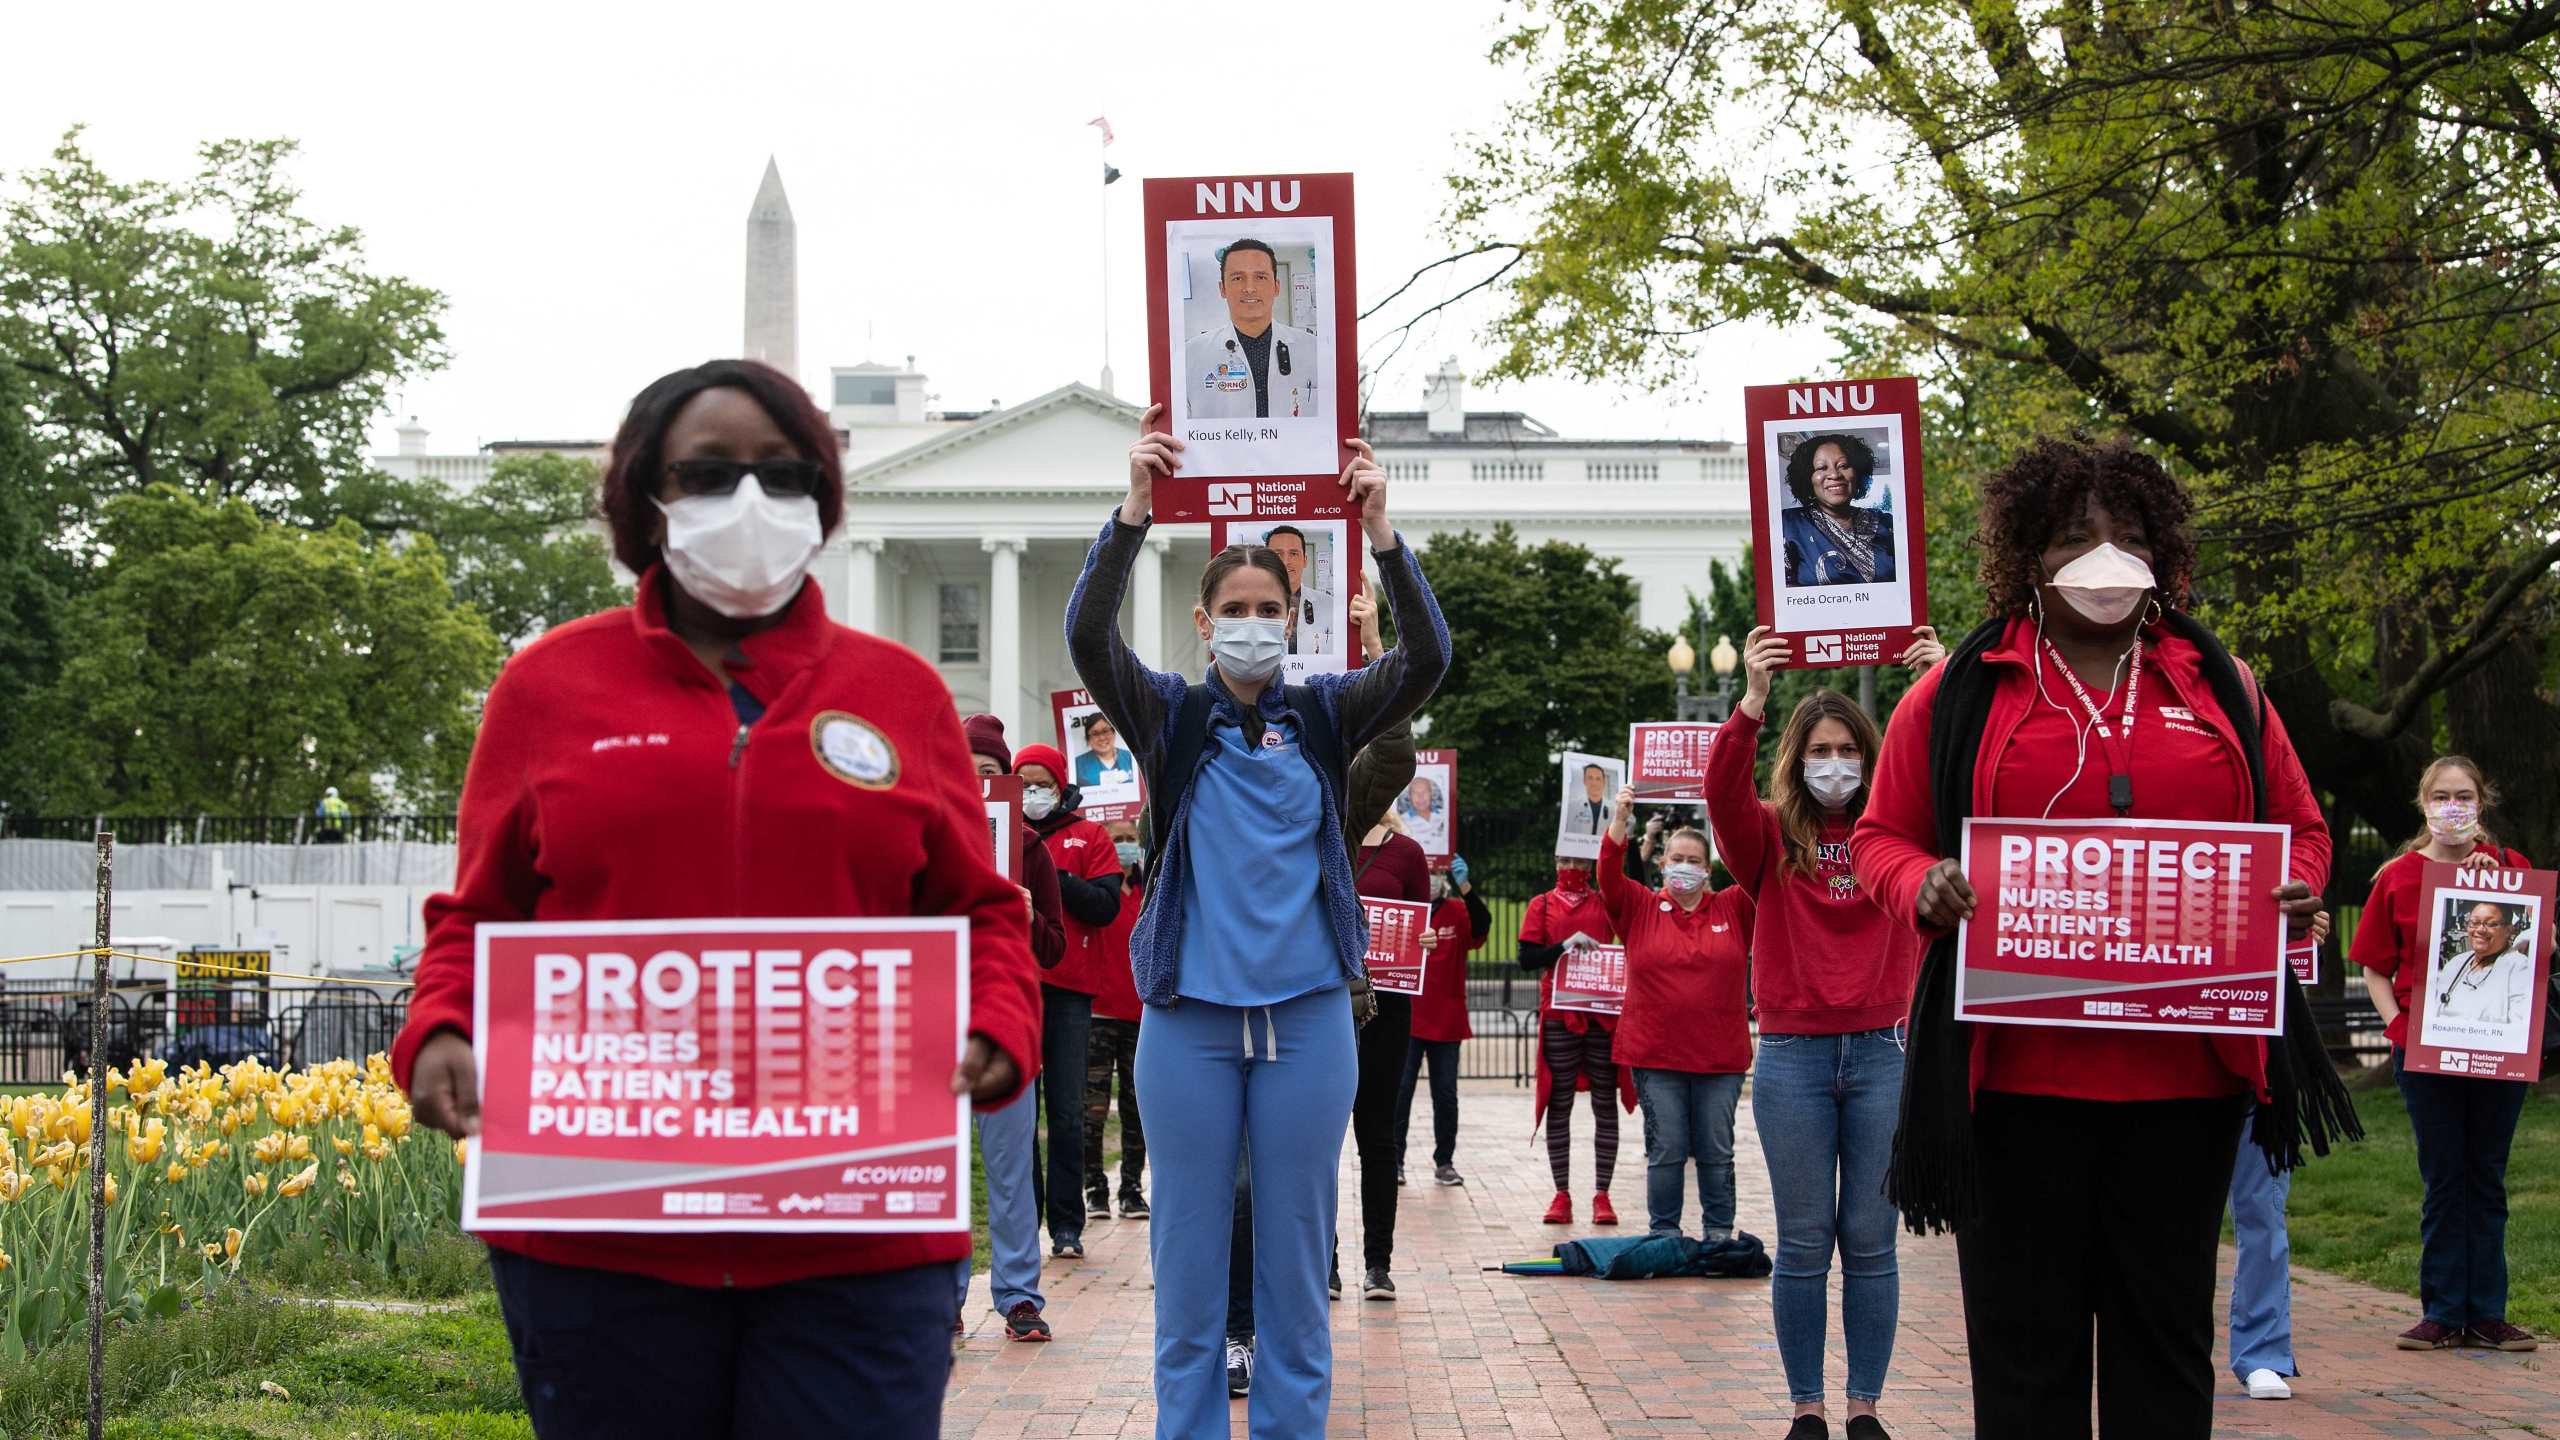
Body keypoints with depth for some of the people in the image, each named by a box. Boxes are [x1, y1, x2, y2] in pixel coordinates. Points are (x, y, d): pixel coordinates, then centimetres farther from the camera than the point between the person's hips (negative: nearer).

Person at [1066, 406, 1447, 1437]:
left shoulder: (1325, 715, 6)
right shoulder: (1169, 716, 3)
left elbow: (1426, 658, -9)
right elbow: (1088, 636, -14)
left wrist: (1381, 531, -22)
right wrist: (1136, 510, -26)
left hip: (1306, 1014, 1)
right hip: (1189, 1015, -1)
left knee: (1297, 1254, 7)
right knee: (1188, 1254, 4)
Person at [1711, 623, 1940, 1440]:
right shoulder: (1770, 838, 3)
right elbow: (1722, 792, -16)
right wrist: (1752, 699, -30)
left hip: (1882, 1052, 1)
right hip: (1793, 1057, -1)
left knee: (1871, 1242, 5)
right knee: (1804, 1245, 4)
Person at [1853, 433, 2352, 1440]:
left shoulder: (2220, 687, 12)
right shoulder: (1959, 694, 6)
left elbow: (2299, 829, 18)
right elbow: (1880, 837, 9)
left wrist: (2297, 894, -5)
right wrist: (1922, 886, -14)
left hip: (2185, 1066, 2)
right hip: (2018, 1068, -2)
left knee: (2167, 1337, 9)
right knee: (2024, 1339, 4)